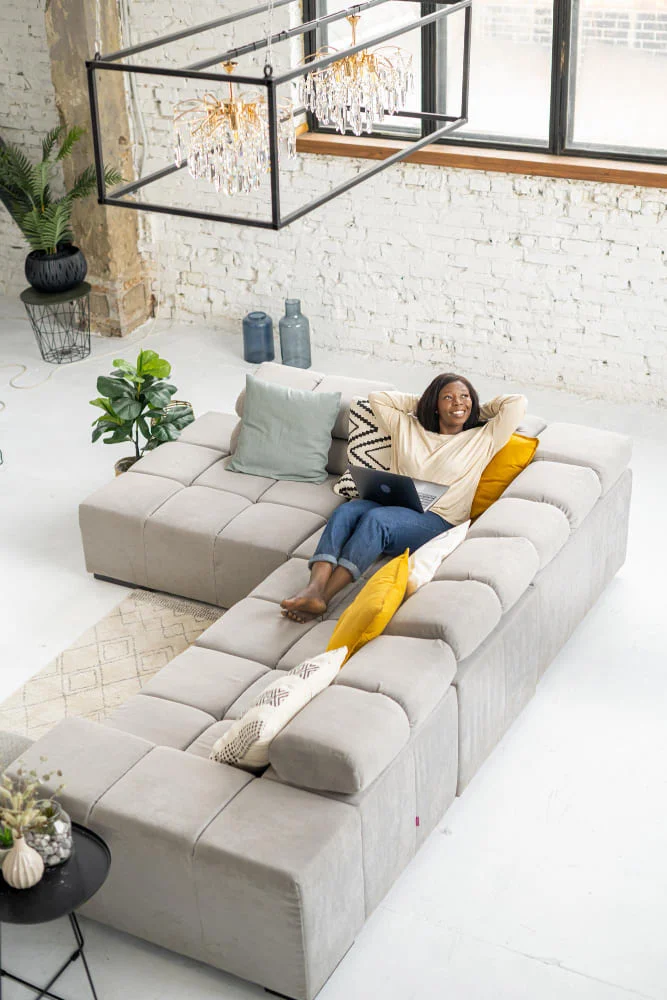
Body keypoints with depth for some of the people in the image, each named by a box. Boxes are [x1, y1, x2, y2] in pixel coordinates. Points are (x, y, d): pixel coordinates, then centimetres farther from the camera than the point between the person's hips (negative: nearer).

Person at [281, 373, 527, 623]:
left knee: (375, 519, -34)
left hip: (435, 520, -4)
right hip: (393, 506, 4)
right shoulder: (407, 428, 25)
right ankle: (314, 588, -48)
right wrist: (420, 403, 29)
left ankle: (323, 596, -45)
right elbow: (376, 398, 29)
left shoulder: (483, 439, 15)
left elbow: (517, 403, 9)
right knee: (346, 510, -30)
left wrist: (479, 411, 22)